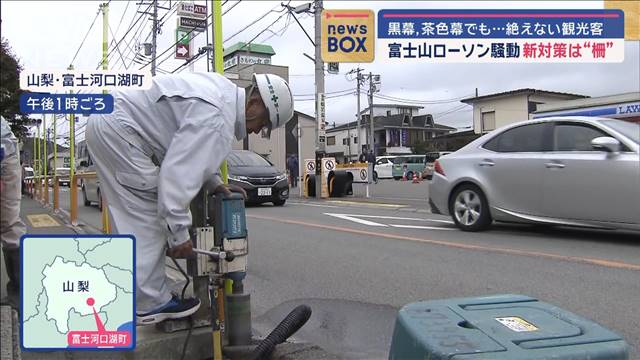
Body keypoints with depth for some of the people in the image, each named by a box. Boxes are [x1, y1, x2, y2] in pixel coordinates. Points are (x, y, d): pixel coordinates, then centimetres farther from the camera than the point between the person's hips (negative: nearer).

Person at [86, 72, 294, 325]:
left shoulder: (224, 90, 9)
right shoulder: (215, 117, -23)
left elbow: (190, 150, 18)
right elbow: (178, 171, -28)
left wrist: (215, 183, 10)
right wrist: (179, 233, -23)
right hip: (118, 128, -11)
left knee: (132, 220, 12)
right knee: (147, 220, -8)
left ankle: (141, 296, 19)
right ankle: (150, 305, -1)